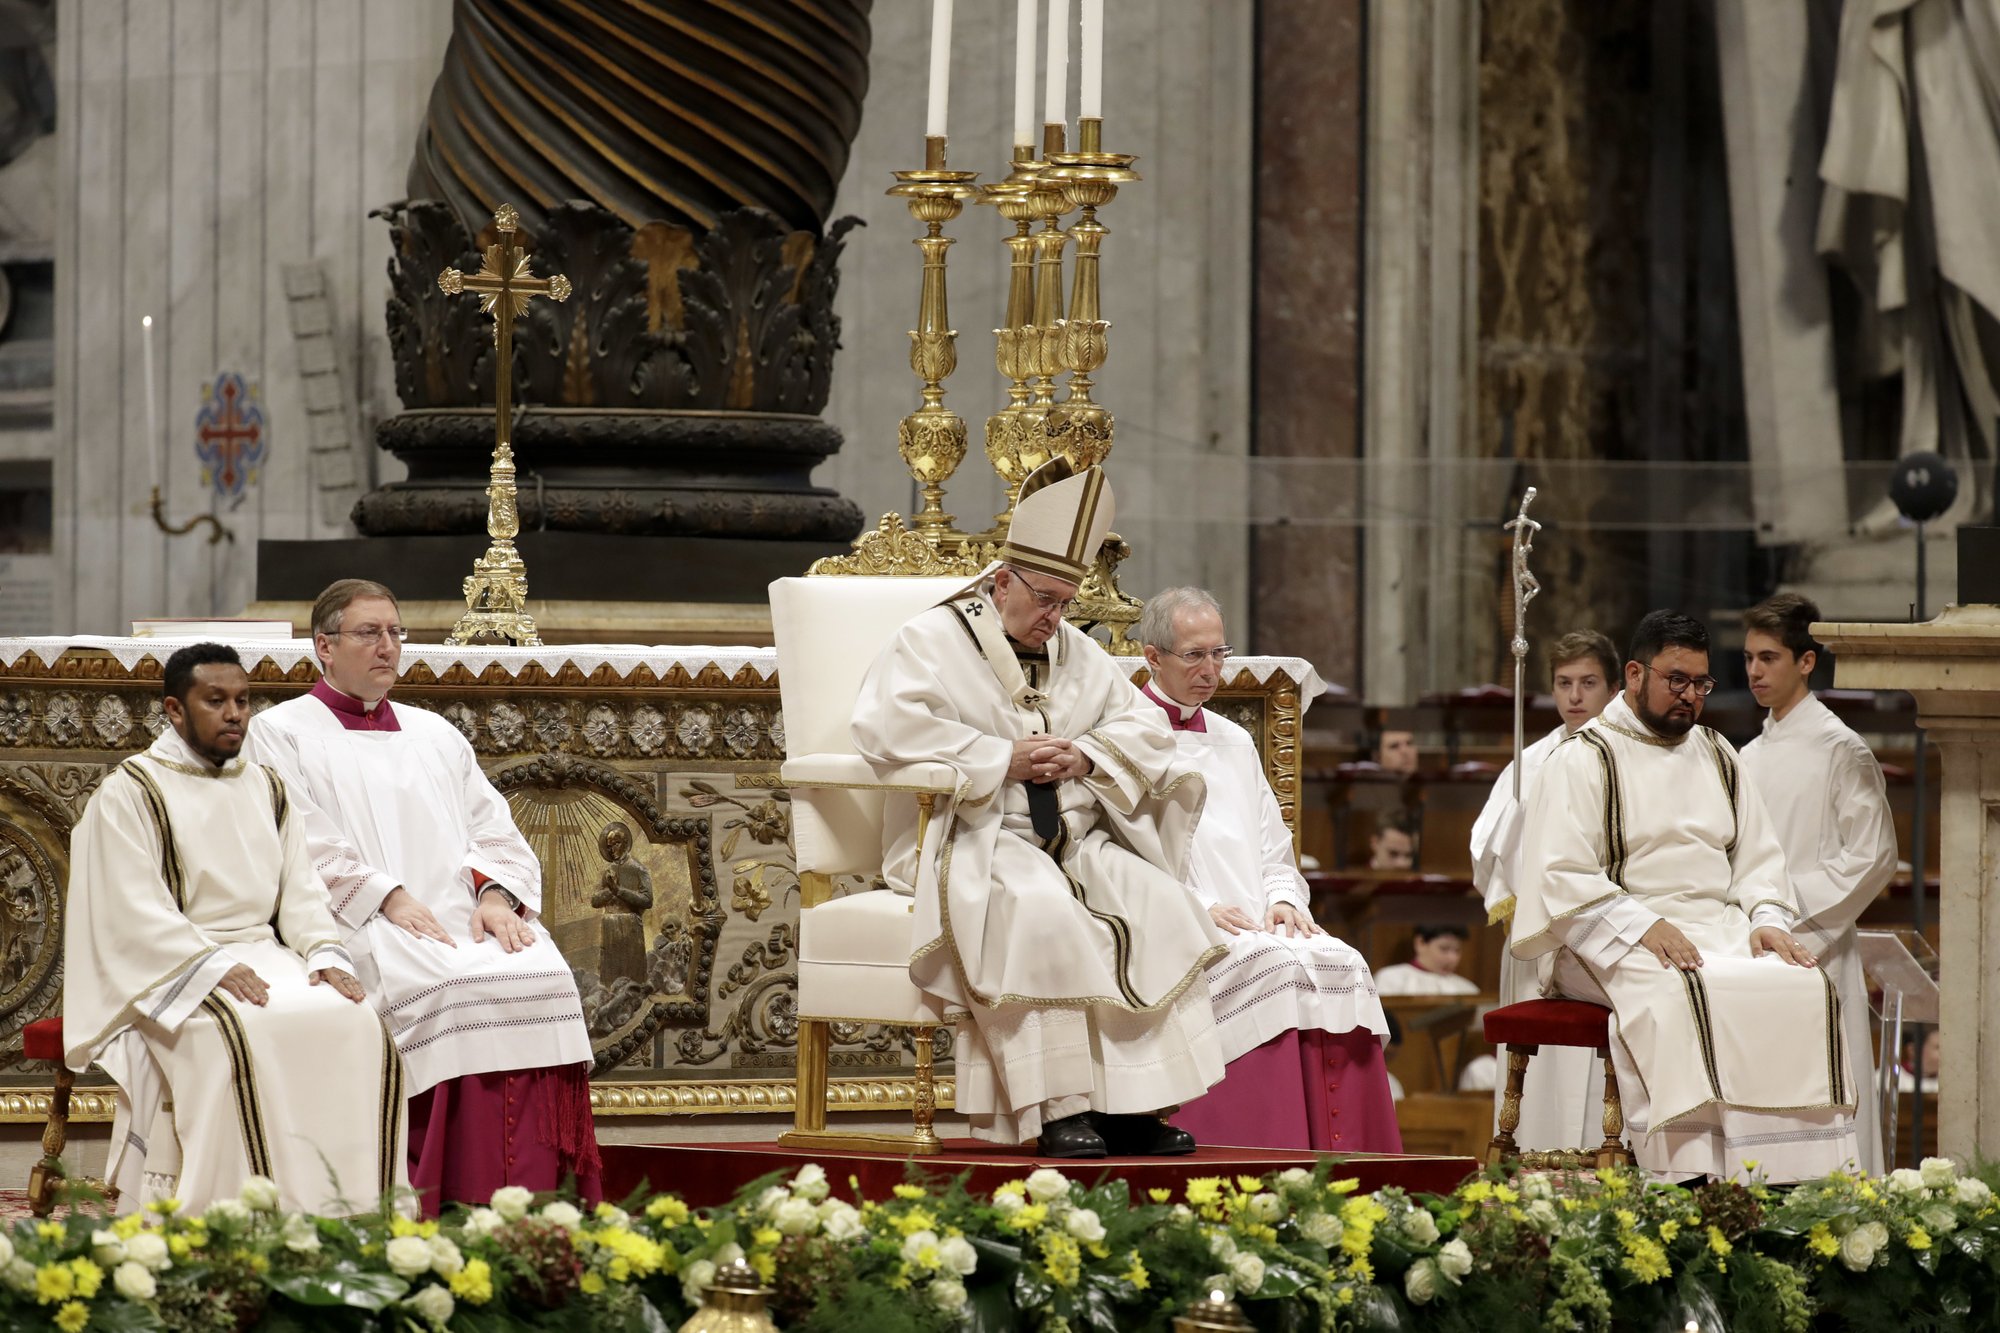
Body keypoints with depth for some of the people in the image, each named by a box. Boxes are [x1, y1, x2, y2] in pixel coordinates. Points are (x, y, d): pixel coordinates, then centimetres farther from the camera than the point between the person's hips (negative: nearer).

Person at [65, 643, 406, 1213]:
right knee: (247, 1033, -35)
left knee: (354, 1023, -23)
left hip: (264, 953, 5)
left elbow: (301, 890, 12)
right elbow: (135, 909, -11)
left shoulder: (265, 790, 18)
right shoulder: (129, 792, -1)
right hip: (168, 968, -5)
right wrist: (214, 965, -24)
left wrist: (324, 954, -9)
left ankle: (347, 1219, -23)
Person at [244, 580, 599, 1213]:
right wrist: (388, 897, -17)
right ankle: (461, 1208, -35)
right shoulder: (282, 732, 11)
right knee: (452, 988, -34)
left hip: (465, 917, 5)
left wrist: (496, 895, -5)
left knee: (544, 978, -26)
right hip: (361, 926, -5)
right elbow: (304, 848, -4)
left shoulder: (435, 734, 27)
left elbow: (495, 832, 17)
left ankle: (537, 1205, -29)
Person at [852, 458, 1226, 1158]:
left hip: (1075, 841, 6)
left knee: (1159, 903, -21)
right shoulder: (932, 640, 1)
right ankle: (1061, 1107, -37)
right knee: (1039, 909, -37)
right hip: (972, 841, -6)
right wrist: (1004, 759, -16)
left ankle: (1131, 1102, -24)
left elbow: (1146, 722, 19)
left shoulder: (1075, 651, 20)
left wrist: (1088, 754, -4)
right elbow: (887, 726, -16)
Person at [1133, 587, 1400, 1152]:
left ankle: (1349, 1171, -29)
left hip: (1256, 923, 6)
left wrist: (1282, 899, 2)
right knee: (1276, 967, -33)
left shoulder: (1235, 742, 27)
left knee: (1343, 964, -23)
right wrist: (1198, 908, -17)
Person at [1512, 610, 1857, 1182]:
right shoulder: (1583, 761, 0)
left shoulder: (1717, 757, 20)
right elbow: (1561, 877, -10)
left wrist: (1767, 920, -4)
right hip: (1616, 941, -5)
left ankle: (1800, 1179, -25)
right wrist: (1643, 926, -22)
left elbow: (1758, 857, 18)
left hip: (1723, 930, 5)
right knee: (1683, 994, -37)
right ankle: (1694, 1177, -40)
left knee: (1806, 989, -22)